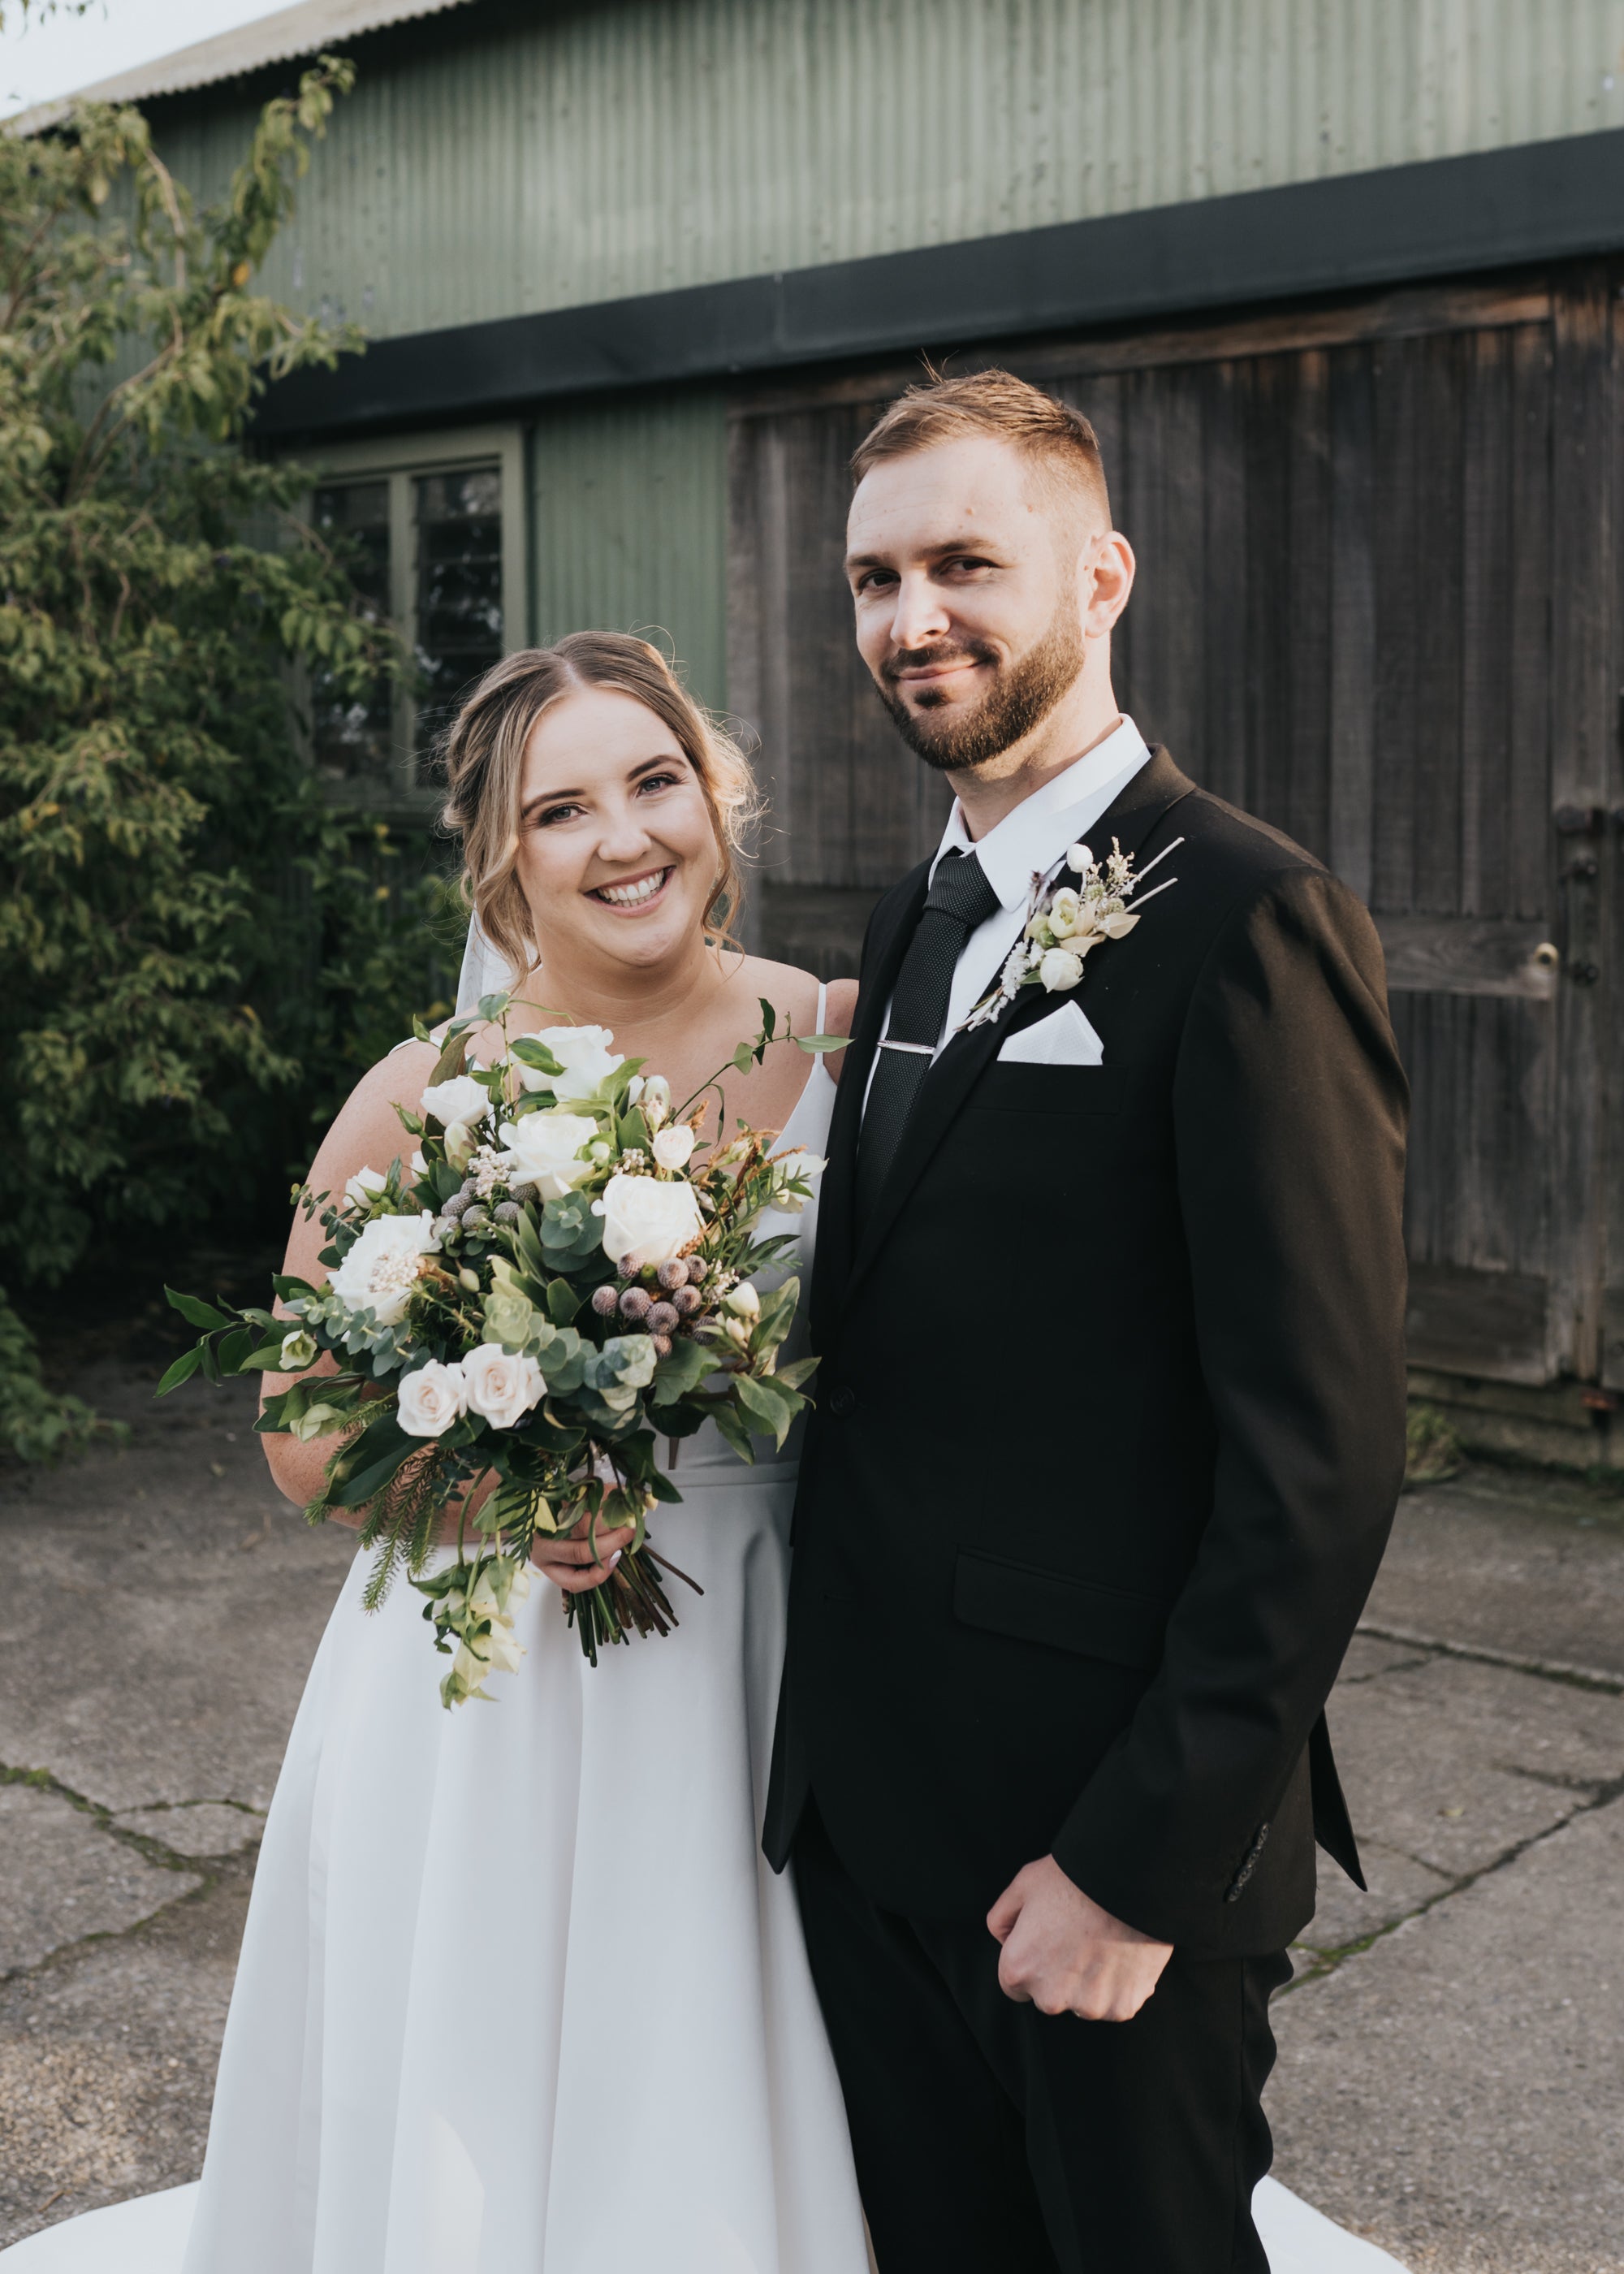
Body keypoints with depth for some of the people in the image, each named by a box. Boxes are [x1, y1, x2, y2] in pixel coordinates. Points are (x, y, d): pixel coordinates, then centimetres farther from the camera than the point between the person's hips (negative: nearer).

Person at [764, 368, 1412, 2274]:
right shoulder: (916, 919, 10)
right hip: (866, 1793, 7)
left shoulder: (1248, 920, -16)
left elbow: (1322, 1451, -19)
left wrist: (1147, 1856, -18)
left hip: (1112, 1827, -7)